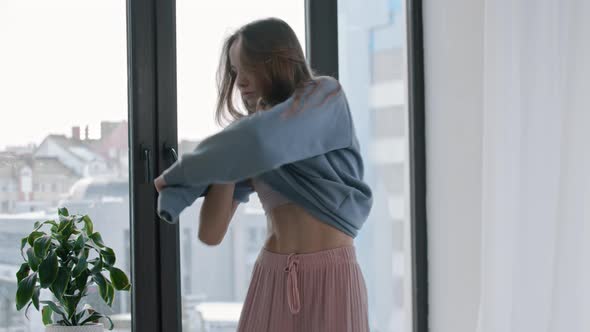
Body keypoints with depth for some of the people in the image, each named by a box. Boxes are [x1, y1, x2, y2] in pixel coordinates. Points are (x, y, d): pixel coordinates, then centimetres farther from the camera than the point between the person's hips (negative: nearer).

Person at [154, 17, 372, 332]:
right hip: (271, 279, 5)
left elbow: (263, 143, -24)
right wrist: (230, 158, -4)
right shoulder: (250, 128, 12)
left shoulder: (324, 96, -2)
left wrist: (178, 172, -11)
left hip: (329, 278, -4)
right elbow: (211, 233, 3)